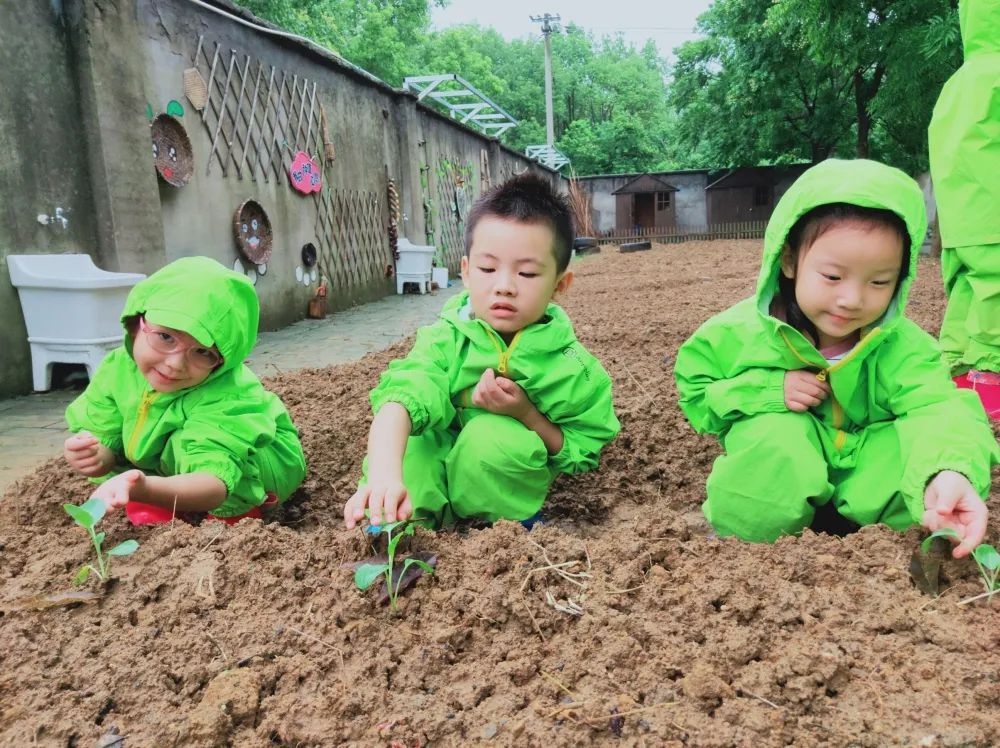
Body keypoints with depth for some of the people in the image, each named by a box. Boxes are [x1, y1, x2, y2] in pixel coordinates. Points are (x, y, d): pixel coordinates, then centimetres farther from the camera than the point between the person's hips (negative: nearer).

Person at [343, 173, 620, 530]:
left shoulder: (574, 367, -15)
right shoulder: (447, 339, -15)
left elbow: (583, 456, -6)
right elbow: (402, 396, -34)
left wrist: (527, 414, -25)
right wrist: (384, 475, -55)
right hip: (431, 482, 0)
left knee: (493, 434, -31)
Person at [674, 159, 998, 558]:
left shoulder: (900, 345, -13)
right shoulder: (744, 330, -13)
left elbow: (938, 409, -29)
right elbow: (695, 393, -3)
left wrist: (948, 473, -53)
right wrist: (769, 390, -21)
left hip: (868, 474, 2)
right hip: (775, 478, -1)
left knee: (919, 445, -26)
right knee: (776, 434, -34)